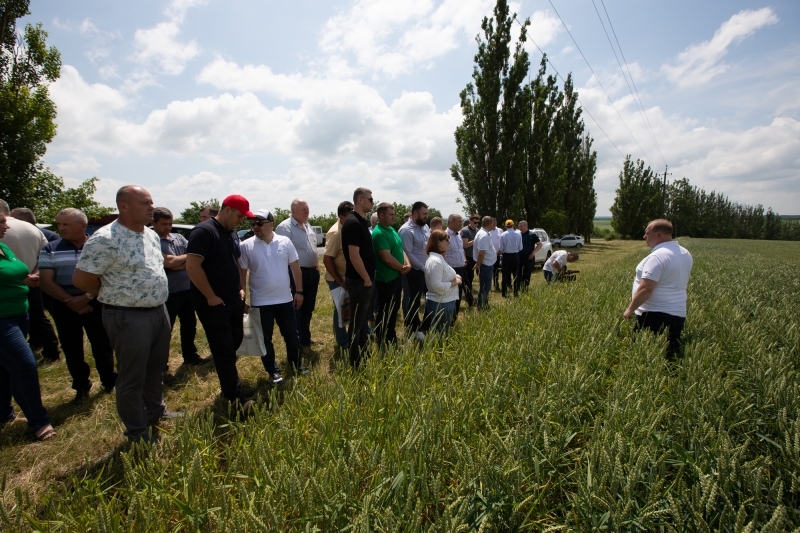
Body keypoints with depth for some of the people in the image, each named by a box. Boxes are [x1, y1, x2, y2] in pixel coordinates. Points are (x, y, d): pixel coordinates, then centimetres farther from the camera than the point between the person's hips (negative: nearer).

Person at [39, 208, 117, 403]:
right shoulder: (50, 249, 2)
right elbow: (46, 282, -3)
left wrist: (87, 298, -16)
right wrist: (70, 301, -13)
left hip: (95, 303, -2)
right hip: (64, 305, 2)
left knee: (102, 345, 4)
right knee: (72, 349, 9)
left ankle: (109, 382, 22)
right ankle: (81, 388, 23)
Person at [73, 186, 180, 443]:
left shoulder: (151, 235, 7)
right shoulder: (105, 239, -19)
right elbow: (81, 279, -16)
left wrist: (159, 301, 13)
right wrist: (115, 296, -1)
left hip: (159, 311, 8)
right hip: (128, 318, -8)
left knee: (156, 368, 21)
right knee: (132, 377, 7)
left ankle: (156, 412, 40)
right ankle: (137, 432, 23)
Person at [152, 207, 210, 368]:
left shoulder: (179, 237, 10)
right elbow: (169, 262, -21)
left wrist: (177, 263, -14)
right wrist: (186, 256, -5)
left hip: (187, 289, 7)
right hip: (168, 294, -7)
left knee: (189, 325, 19)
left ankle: (190, 357, 35)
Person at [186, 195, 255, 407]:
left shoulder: (230, 233, 11)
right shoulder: (204, 231, -17)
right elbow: (192, 266, -24)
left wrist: (240, 288, 11)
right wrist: (211, 297, -20)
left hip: (234, 301, 9)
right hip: (213, 304, -9)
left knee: (235, 342, 18)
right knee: (224, 349, 1)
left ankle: (230, 384, 37)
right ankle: (234, 395, 13)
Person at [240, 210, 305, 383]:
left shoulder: (285, 242, -3)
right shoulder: (246, 246, -6)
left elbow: (295, 268, 3)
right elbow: (241, 273, -1)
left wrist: (299, 291, 2)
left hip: (285, 299, 1)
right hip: (260, 302, -1)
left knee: (292, 335, 13)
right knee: (265, 338, 10)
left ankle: (296, 364, 33)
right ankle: (273, 371, 27)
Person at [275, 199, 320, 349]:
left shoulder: (308, 226, 14)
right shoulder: (285, 227, -14)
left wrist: (317, 266, 17)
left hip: (312, 272, 9)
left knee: (308, 308, 16)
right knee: (297, 309, 2)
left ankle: (305, 338, 29)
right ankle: (297, 341, 14)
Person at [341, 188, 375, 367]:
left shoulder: (361, 221, 12)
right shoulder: (353, 223, -18)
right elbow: (354, 256, -23)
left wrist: (369, 278, 16)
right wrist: (367, 279, -16)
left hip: (364, 279, 10)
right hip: (359, 281, -10)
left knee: (363, 319, 18)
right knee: (357, 321, 1)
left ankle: (364, 356, 32)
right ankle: (355, 363, 13)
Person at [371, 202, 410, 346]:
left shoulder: (392, 230, 10)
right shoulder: (379, 233, -20)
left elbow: (400, 249, 14)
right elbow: (388, 258, -25)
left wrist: (407, 264, -5)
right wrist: (402, 268, -10)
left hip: (396, 277, 9)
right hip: (386, 280, -9)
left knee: (394, 310, 20)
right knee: (385, 313, 3)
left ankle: (392, 339, 35)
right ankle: (382, 344, 18)